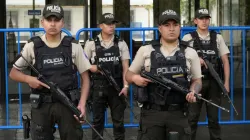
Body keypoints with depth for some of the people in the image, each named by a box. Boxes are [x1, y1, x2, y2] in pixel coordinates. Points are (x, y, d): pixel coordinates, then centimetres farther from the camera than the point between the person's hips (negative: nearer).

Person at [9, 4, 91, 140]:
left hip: (68, 103, 0)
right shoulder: (32, 46, 0)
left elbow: (85, 77, 3)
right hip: (41, 105, 1)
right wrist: (28, 79, -12)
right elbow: (13, 73, 9)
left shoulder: (73, 46, -1)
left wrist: (82, 103, -10)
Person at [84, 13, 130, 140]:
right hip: (98, 87, -1)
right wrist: (94, 68, -13)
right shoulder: (91, 43, 1)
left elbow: (125, 67, 2)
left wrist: (125, 85, -7)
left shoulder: (121, 44, 5)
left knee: (118, 119, 7)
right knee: (97, 119, 7)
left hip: (117, 86, 1)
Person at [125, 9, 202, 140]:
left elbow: (196, 80, 13)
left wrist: (193, 92, -8)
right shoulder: (145, 50, 5)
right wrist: (135, 78, -10)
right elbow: (129, 74, 13)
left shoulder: (190, 53, 7)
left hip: (178, 114, 1)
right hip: (151, 113, -1)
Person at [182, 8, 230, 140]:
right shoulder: (188, 38, 1)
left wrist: (226, 82, 0)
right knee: (192, 116, 2)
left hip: (214, 82, 2)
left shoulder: (217, 37, 7)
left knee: (213, 117, 8)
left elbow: (225, 61, 7)